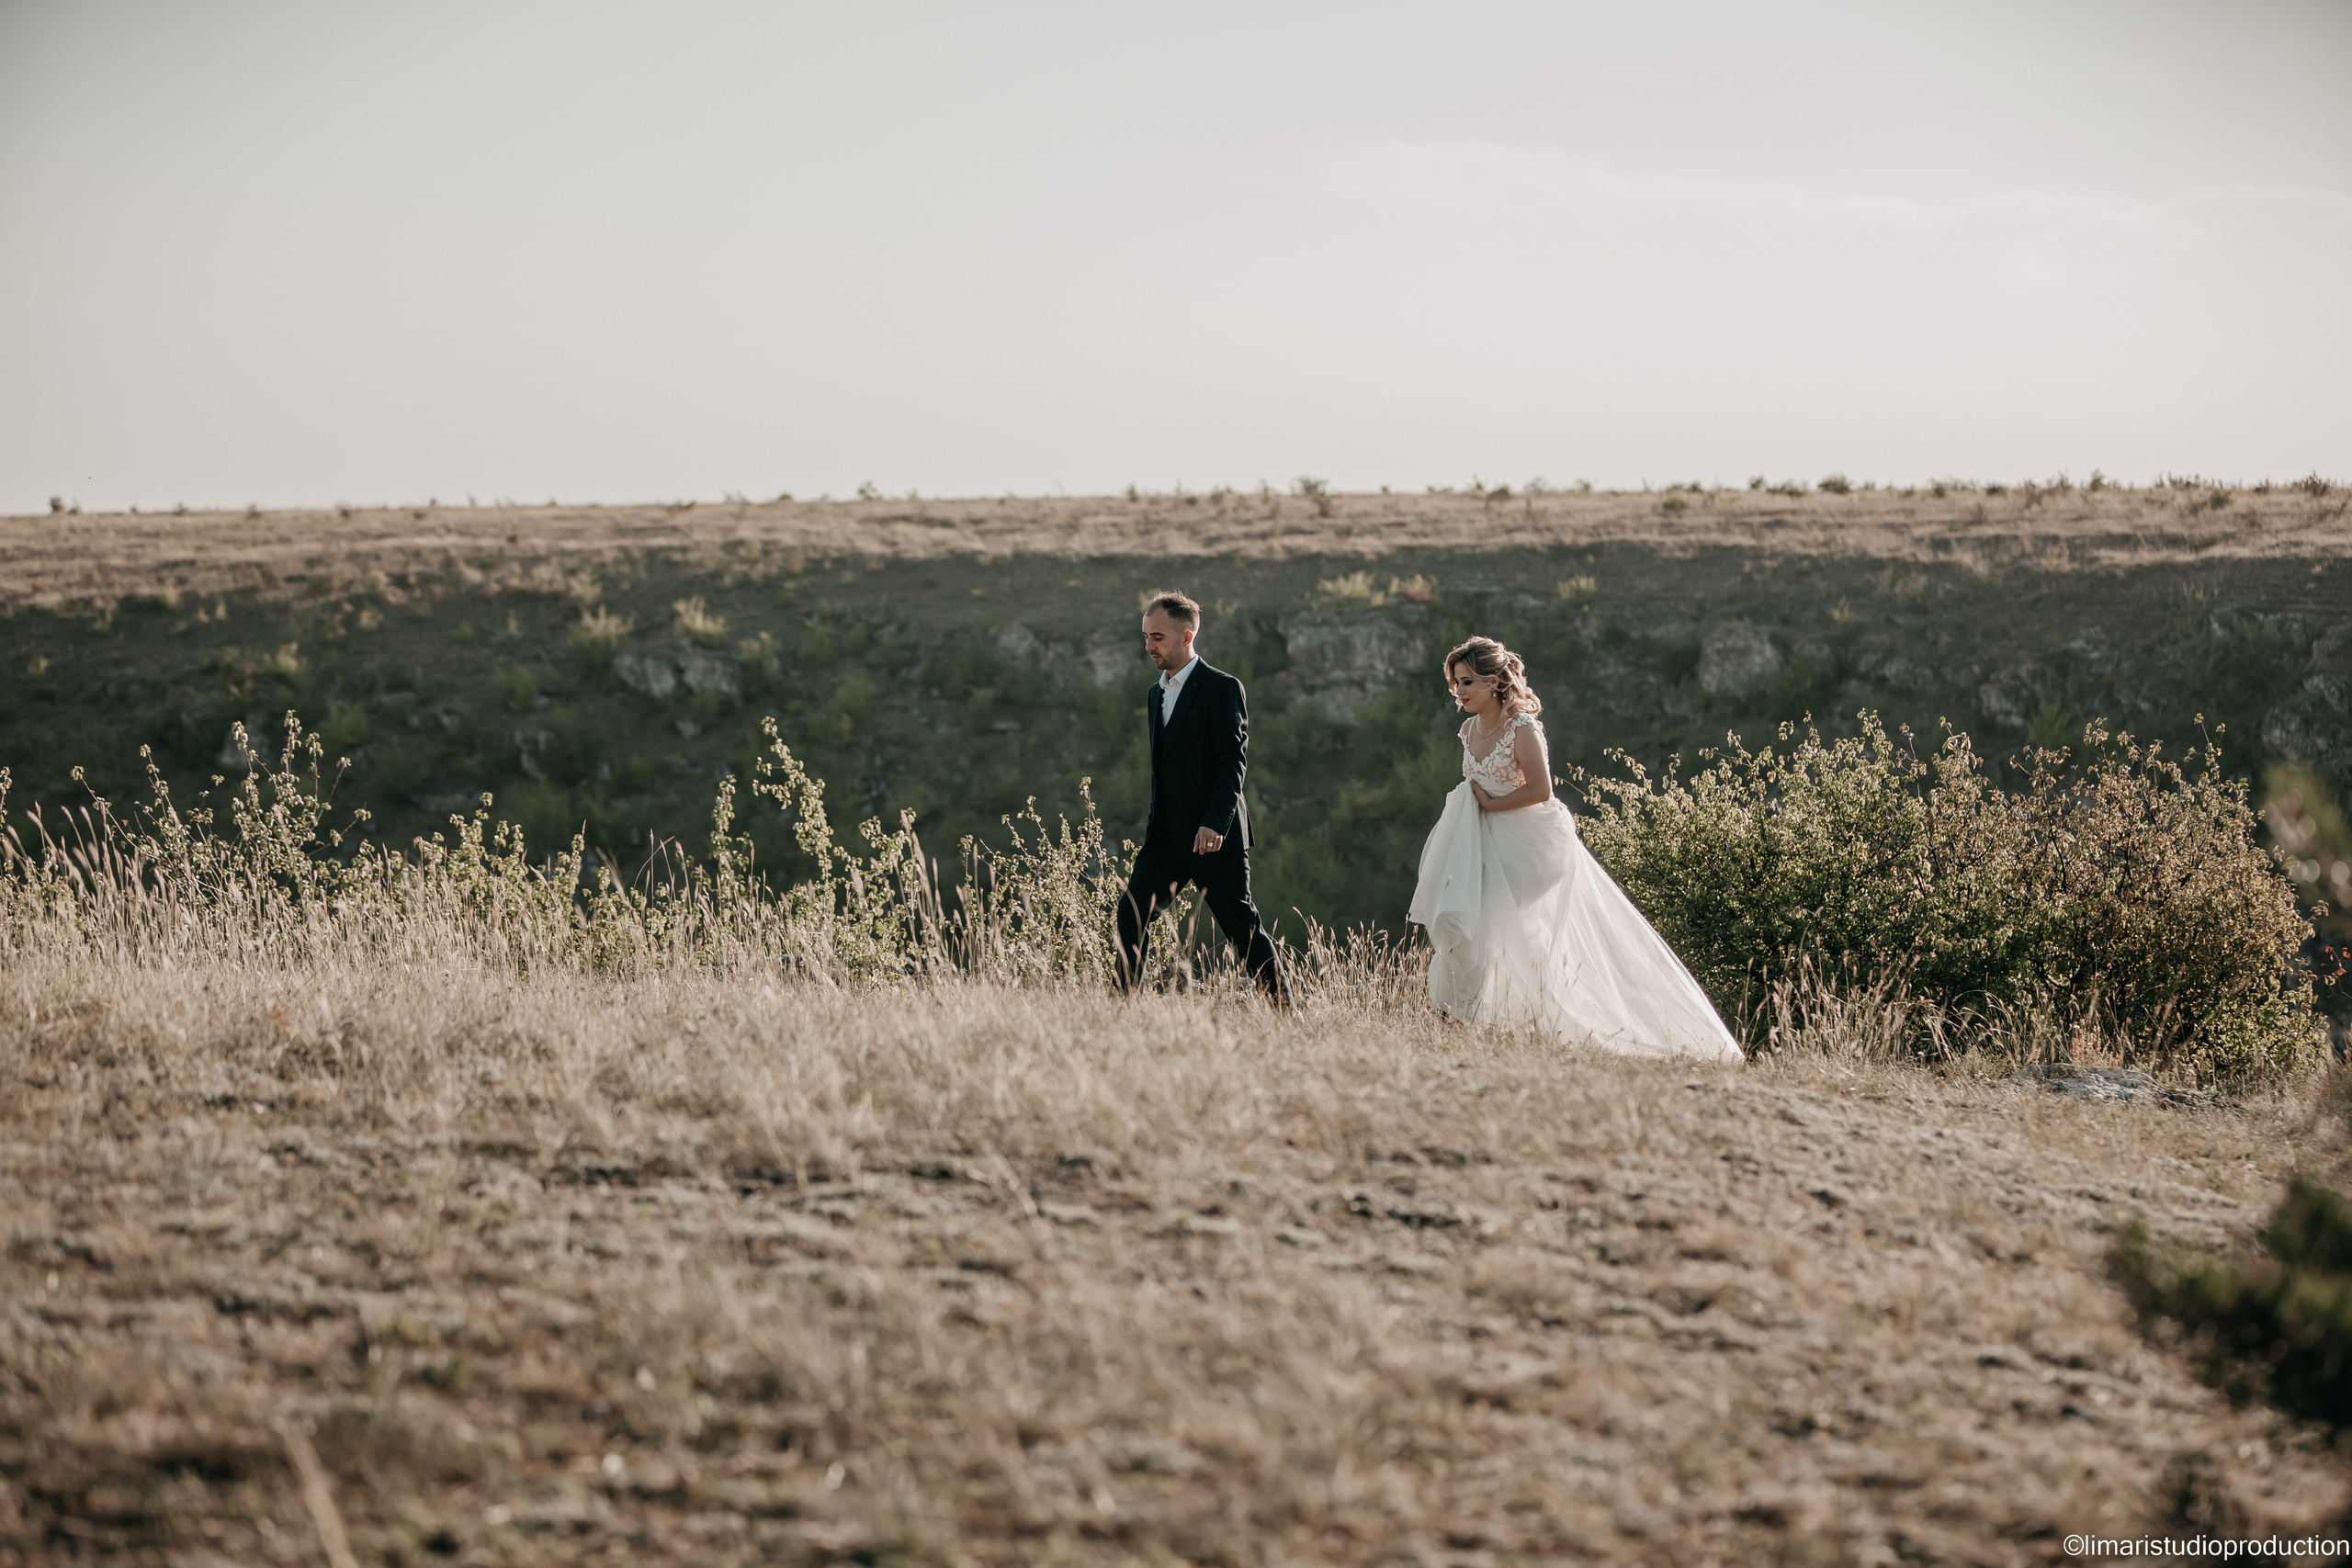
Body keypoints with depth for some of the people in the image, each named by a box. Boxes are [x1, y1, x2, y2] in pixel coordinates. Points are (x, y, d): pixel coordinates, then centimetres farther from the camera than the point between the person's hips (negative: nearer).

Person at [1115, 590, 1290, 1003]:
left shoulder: (1223, 689, -8)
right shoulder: (1156, 694, 17)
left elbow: (1234, 761, -15)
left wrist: (1215, 823, -24)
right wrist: (1156, 827, 17)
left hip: (1213, 837, -7)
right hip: (1167, 837, 7)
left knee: (1242, 928, -1)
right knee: (1132, 914, -7)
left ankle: (1283, 1011, 10)